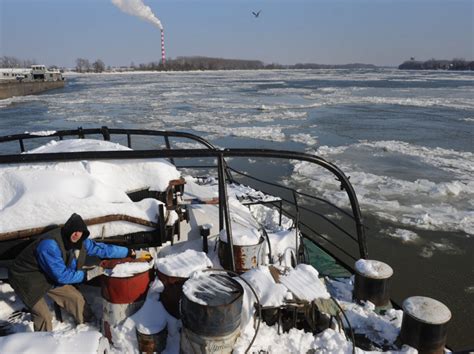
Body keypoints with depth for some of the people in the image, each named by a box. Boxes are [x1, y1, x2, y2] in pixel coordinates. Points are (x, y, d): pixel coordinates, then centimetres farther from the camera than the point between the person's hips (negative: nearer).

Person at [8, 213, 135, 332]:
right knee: (44, 315, -17)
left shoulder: (80, 242, -13)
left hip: (51, 276, 8)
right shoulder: (50, 245, -37)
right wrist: (88, 274, -26)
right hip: (27, 279, -7)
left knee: (76, 298, 10)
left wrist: (129, 252, -1)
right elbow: (61, 275, -32)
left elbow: (102, 249, -3)